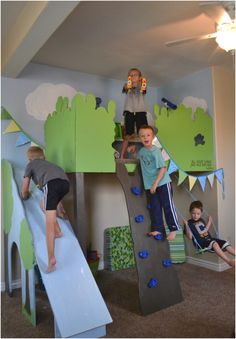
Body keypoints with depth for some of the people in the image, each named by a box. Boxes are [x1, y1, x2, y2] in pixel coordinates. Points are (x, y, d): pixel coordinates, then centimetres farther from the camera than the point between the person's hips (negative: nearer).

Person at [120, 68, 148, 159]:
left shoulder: (141, 87, 8)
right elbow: (125, 88, -17)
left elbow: (143, 90, -16)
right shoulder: (127, 86, 8)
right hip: (129, 112, 0)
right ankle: (121, 157, 0)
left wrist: (143, 86, -40)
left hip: (141, 112, 0)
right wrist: (127, 85, -40)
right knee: (127, 136, -3)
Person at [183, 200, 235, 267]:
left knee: (225, 243, -7)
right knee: (214, 243, -33)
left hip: (209, 239, 8)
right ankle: (229, 261, -37)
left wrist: (209, 221, 24)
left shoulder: (202, 220, 17)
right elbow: (190, 237, -13)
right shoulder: (189, 223, -5)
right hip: (200, 242, -8)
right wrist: (186, 225, -24)